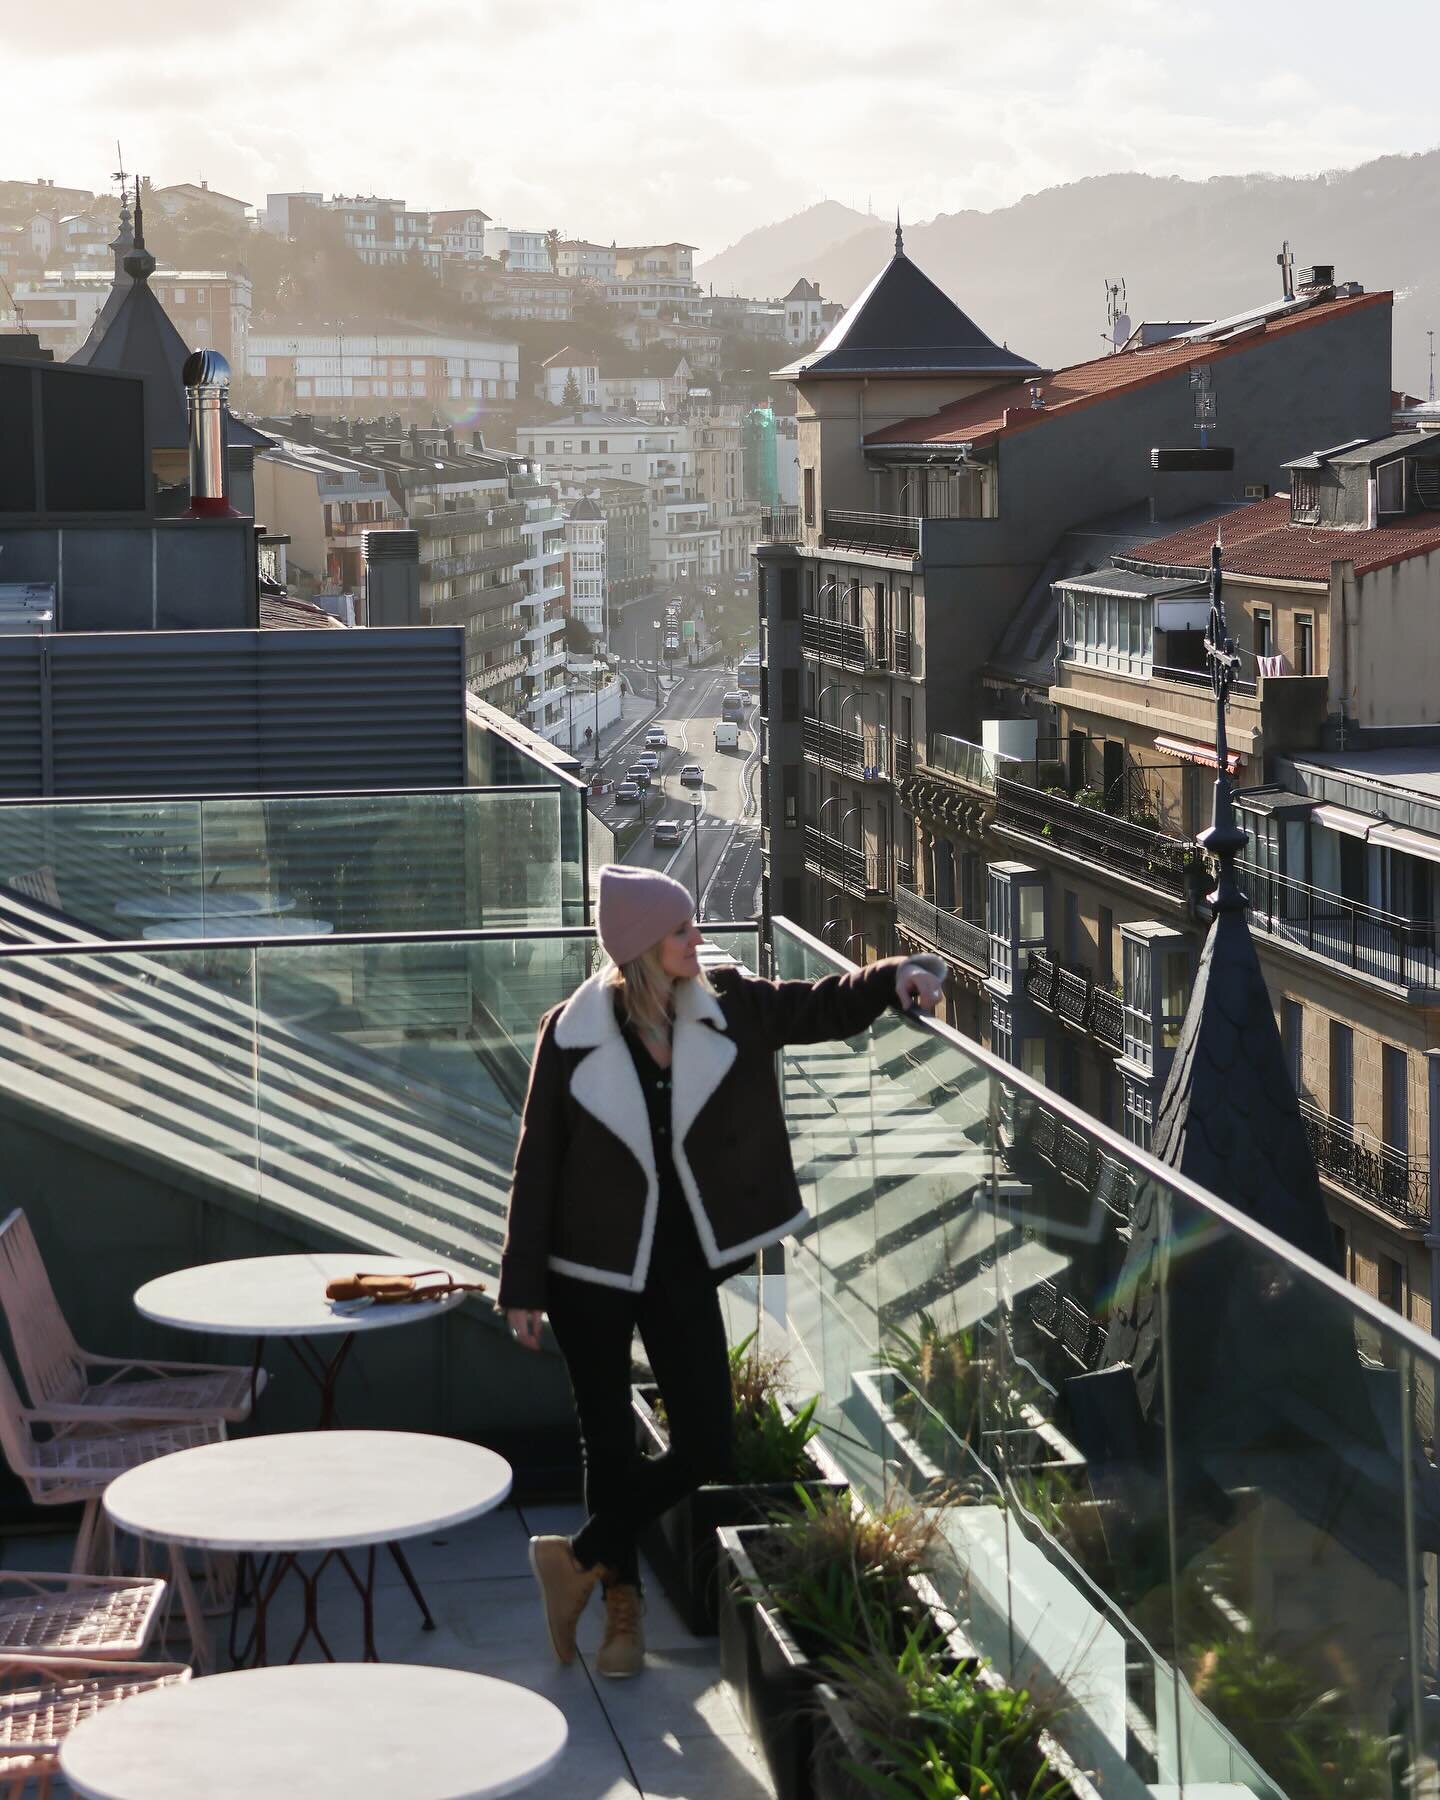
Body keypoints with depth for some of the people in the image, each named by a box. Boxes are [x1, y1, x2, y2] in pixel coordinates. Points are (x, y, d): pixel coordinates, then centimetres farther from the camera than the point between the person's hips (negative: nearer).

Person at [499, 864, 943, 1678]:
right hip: (592, 1267, -3)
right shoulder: (572, 1033, -11)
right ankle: (622, 1603, 27)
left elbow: (817, 1008, 0)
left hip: (682, 1262, 3)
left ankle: (582, 1560, 20)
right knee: (611, 1447, 7)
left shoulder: (726, 1007, -3)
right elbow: (539, 1162, -7)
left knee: (706, 1449, 0)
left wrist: (890, 980, -22)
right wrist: (524, 1285, -5)